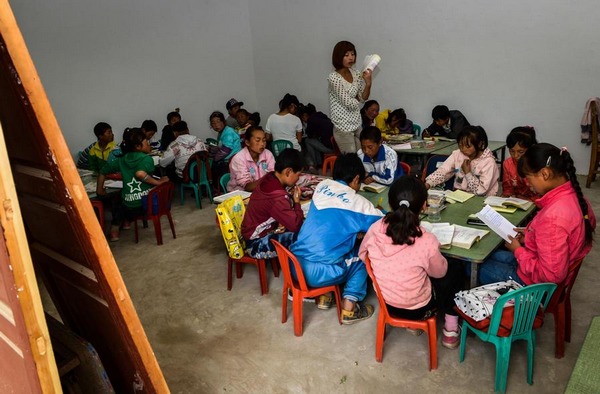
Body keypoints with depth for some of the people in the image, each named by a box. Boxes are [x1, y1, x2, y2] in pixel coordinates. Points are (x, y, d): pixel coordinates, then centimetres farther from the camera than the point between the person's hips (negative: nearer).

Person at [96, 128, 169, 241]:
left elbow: (103, 172, 16)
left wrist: (99, 189, 28)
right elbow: (140, 173, -28)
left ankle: (114, 231, 28)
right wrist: (158, 182, -19)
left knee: (118, 206, 42)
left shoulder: (122, 160, 9)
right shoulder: (147, 159, -8)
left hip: (129, 208, 5)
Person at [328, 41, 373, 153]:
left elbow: (363, 97, 6)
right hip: (343, 126, -7)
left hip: (357, 123, 7)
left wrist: (368, 83, -11)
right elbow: (349, 103, -18)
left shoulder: (355, 73, 4)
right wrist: (357, 99, 3)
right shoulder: (334, 77, -18)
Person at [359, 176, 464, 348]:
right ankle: (450, 331, 28)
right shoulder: (426, 241, -30)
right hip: (417, 308, -4)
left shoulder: (375, 228, -20)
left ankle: (412, 323, 32)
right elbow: (440, 272, -9)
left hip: (385, 301, 4)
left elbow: (362, 256, 1)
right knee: (455, 271, 22)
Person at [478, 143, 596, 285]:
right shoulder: (574, 195, -8)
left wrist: (518, 251, -16)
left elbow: (550, 275, -29)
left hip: (535, 280, -8)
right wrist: (530, 234, 2)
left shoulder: (552, 217, -35)